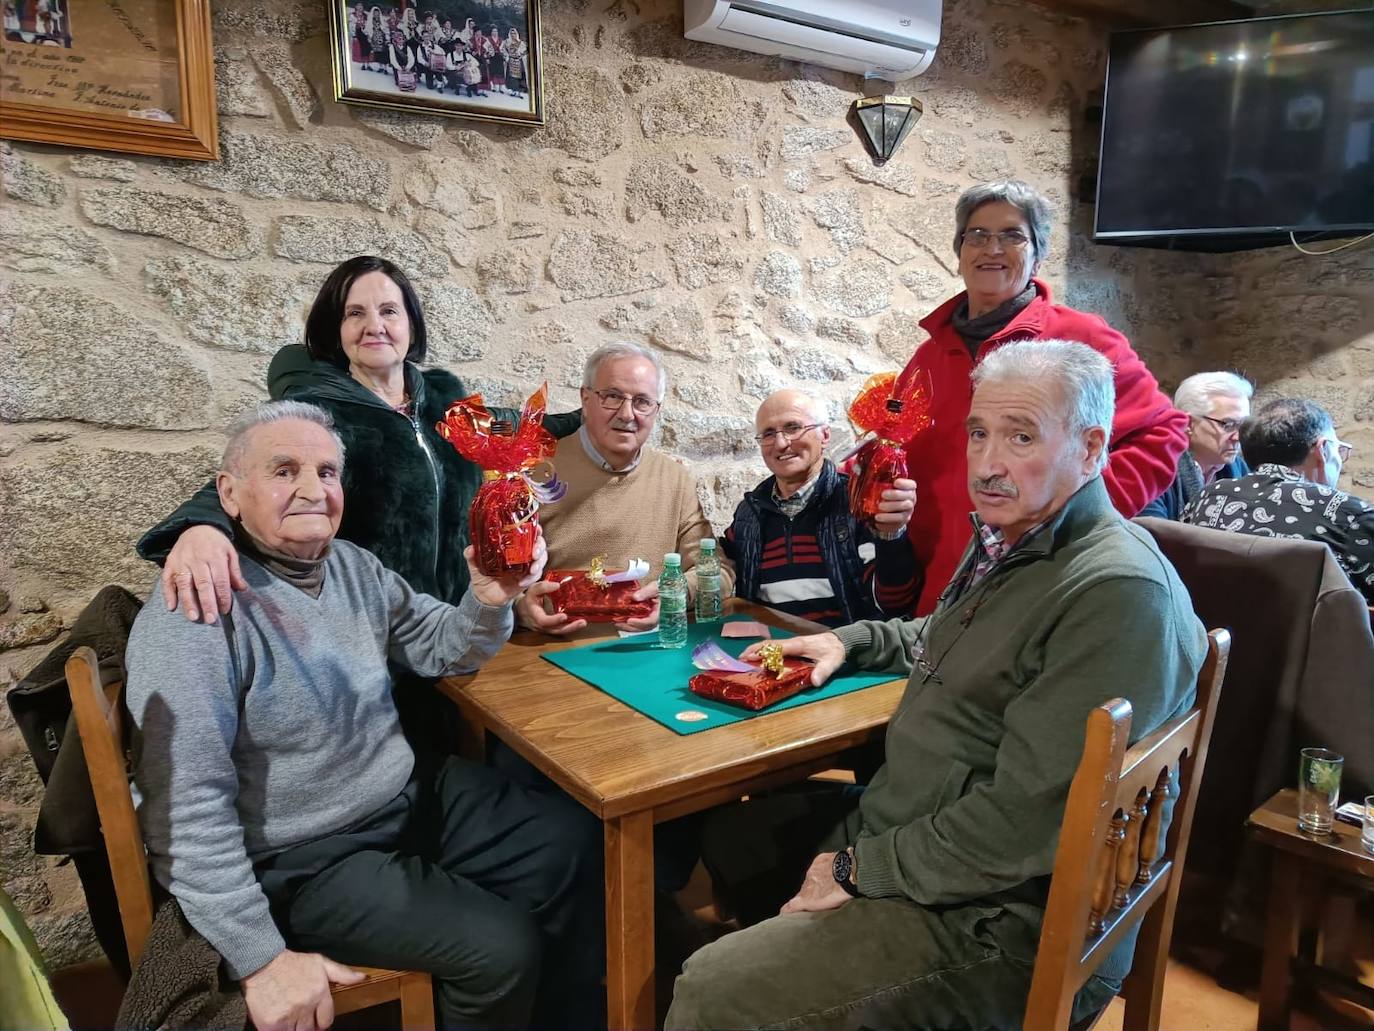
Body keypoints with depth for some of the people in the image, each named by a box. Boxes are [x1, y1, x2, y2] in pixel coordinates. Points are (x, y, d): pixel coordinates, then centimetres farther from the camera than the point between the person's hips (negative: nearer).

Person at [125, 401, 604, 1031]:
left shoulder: (353, 567, 3)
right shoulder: (194, 615, -22)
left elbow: (445, 649, 8)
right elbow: (187, 813, -24)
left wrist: (488, 600, -15)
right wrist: (262, 960, -21)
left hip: (412, 795, 8)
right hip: (306, 861, -8)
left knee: (576, 853, 4)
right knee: (503, 949, -19)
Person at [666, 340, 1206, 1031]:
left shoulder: (1120, 592, -24)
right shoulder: (1008, 538, 7)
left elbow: (1023, 822, -27)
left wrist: (860, 869, -17)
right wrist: (852, 639, 13)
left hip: (1003, 915, -9)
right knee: (729, 833, 22)